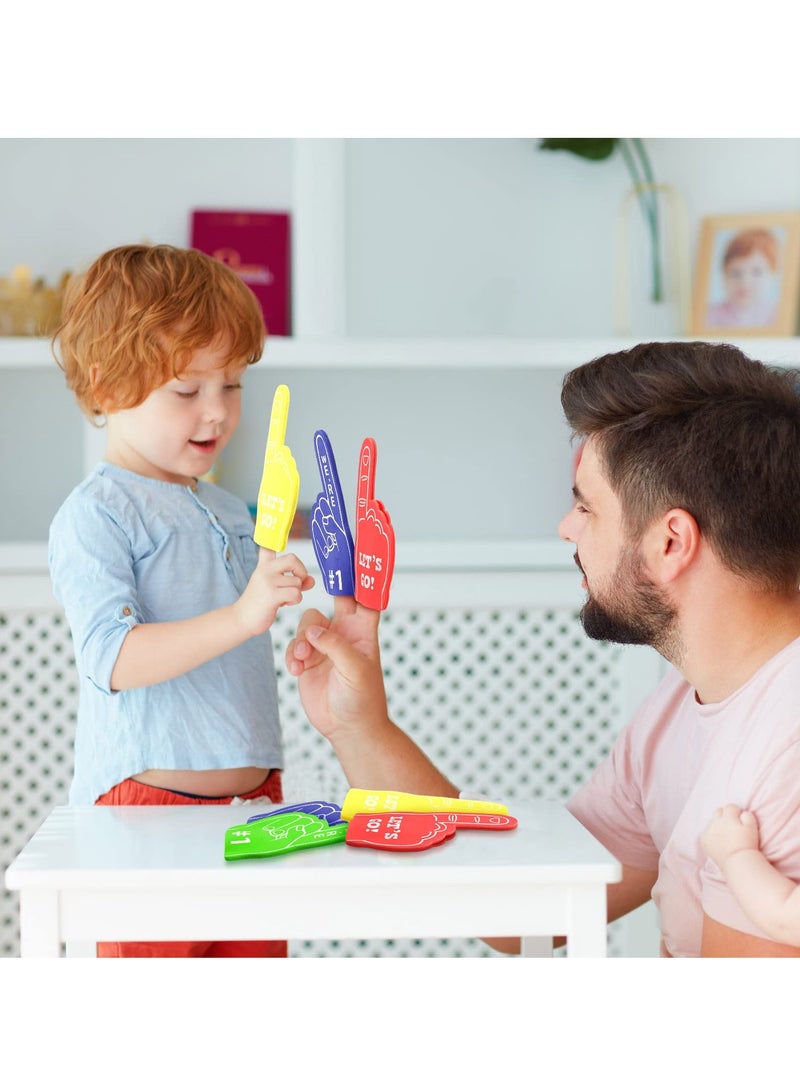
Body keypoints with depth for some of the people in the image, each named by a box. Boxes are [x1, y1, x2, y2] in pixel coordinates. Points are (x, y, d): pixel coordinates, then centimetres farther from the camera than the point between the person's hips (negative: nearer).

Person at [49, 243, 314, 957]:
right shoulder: (95, 516, -9)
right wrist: (242, 616, -29)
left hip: (251, 797, 8)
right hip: (146, 800, -7)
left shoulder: (227, 510, 16)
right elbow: (112, 659, -22)